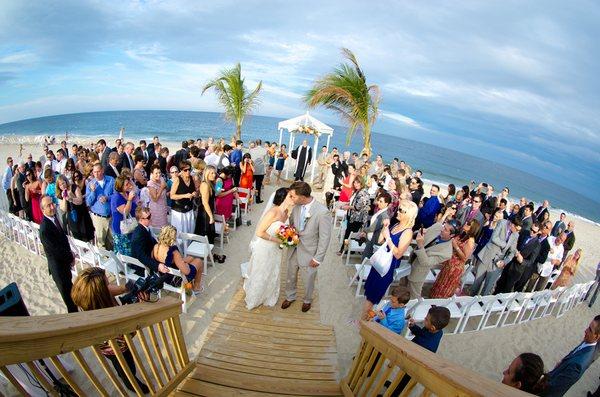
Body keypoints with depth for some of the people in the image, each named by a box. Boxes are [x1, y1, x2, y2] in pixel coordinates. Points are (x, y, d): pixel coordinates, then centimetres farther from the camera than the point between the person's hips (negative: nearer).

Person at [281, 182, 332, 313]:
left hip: (309, 252, -4)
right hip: (294, 249, 4)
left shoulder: (322, 212, -29)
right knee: (291, 276, 24)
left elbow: (324, 238, -19)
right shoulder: (296, 206, -13)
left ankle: (307, 300, 51)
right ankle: (290, 297, 53)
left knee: (309, 279, 21)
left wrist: (318, 258, -14)